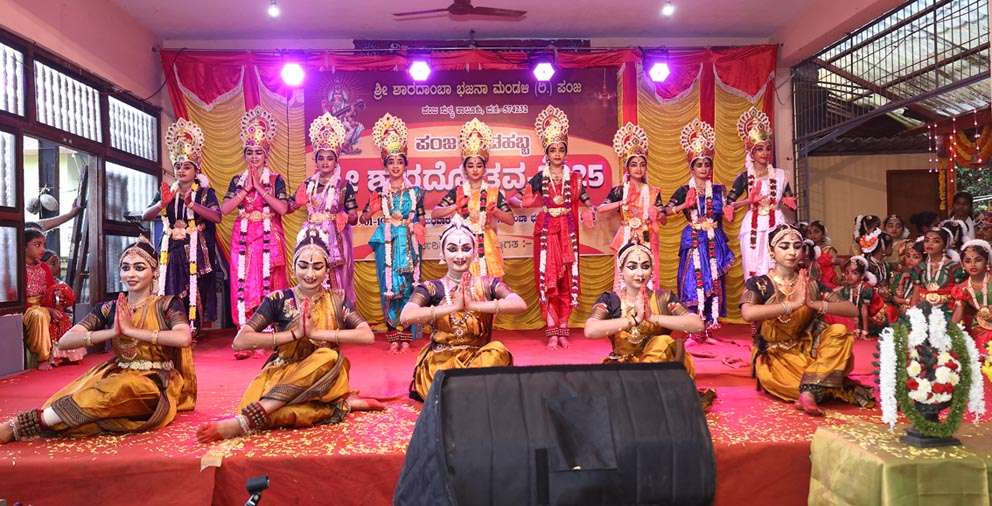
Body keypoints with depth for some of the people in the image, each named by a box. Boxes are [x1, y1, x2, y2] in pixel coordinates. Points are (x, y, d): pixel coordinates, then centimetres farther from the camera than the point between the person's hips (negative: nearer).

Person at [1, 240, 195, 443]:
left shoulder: (168, 304, -3)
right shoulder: (108, 309, 8)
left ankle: (20, 425, -32)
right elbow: (65, 341, -3)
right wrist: (111, 332, -18)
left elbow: (183, 338, -23)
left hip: (157, 384, -5)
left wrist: (131, 330, -21)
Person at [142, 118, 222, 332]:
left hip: (196, 251, -3)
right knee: (171, 294, -7)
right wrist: (163, 203, -18)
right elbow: (146, 215, 2)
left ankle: (193, 329, -3)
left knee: (195, 292, -11)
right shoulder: (167, 192, 13)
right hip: (172, 250, 3)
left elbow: (217, 217, -13)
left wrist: (191, 204, -25)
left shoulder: (205, 192, 2)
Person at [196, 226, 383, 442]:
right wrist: (294, 333, -17)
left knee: (329, 356, -35)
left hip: (324, 380, 1)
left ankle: (244, 421, -36)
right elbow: (240, 341, -11)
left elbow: (367, 335, -12)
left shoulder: (337, 300, 2)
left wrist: (316, 332, -18)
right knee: (277, 412, -37)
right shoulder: (278, 300, -1)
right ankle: (343, 405, -12)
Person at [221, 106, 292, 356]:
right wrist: (246, 189, -6)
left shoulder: (275, 179, 4)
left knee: (268, 282, -4)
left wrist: (260, 188, -9)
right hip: (243, 237, 3)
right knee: (243, 282, -3)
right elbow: (225, 208, 0)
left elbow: (283, 208, -10)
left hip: (269, 237, -2)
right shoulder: (237, 180, 11)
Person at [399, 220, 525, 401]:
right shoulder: (431, 288, 0)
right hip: (441, 360, -2)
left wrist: (473, 305, -21)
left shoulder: (487, 284, 3)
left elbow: (520, 304, -14)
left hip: (481, 357, 2)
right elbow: (406, 316, -19)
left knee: (498, 350, -30)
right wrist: (453, 306, -23)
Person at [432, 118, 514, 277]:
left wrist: (495, 210, -13)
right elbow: (434, 213, -2)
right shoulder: (457, 192, 5)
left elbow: (511, 220, 3)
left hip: (488, 246, 0)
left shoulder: (494, 192, 5)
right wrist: (457, 206, -14)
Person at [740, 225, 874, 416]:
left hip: (807, 351, 4)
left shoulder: (811, 284, 4)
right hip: (774, 357, -4)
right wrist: (793, 304, -29)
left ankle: (809, 392, -30)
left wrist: (814, 304, -21)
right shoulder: (757, 284, -7)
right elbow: (748, 313, -28)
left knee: (839, 332, -23)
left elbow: (853, 310, -4)